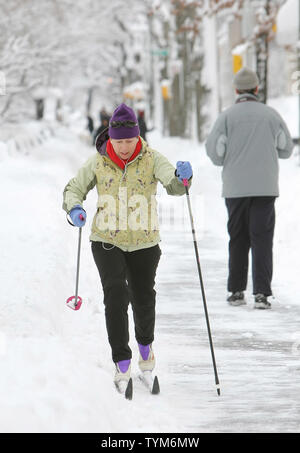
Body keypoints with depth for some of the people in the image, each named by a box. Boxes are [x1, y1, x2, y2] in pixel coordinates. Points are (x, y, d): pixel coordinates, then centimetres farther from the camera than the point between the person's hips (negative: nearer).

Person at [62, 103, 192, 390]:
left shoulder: (151, 159, -8)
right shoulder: (98, 162, -5)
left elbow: (173, 186, -19)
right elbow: (74, 189, 4)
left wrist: (183, 177, -42)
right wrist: (74, 208, -18)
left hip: (144, 243, 0)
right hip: (107, 241, 0)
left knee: (143, 299, 11)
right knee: (116, 294, -17)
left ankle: (145, 343, 42)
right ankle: (122, 361, -14)